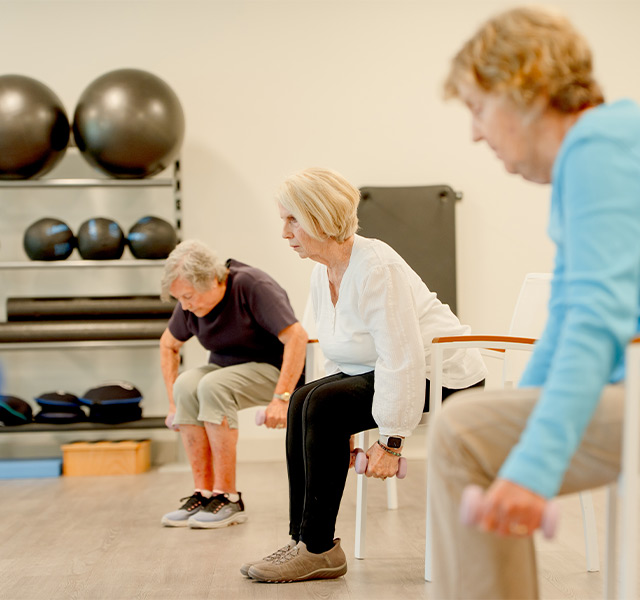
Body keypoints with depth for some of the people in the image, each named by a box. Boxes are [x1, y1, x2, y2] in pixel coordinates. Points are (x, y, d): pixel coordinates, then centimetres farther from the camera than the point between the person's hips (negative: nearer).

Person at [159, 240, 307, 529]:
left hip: (271, 368, -6)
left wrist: (281, 398, -35)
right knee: (186, 384, -25)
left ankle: (228, 498, -25)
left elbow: (296, 337, -29)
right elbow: (169, 344, 15)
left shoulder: (252, 285, -23)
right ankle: (204, 492, -20)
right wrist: (174, 402, 5)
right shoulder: (191, 304, -3)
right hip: (224, 366, 6)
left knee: (213, 386, -33)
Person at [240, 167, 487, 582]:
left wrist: (391, 440, -25)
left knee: (324, 404, -23)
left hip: (441, 375, -9)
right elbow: (342, 357, 14)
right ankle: (303, 540, -6)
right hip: (386, 371, 9)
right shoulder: (322, 275, 5)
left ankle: (318, 549, -14)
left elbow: (402, 359, -27)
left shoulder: (377, 268, -25)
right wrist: (345, 434, 9)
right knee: (303, 401, -10)